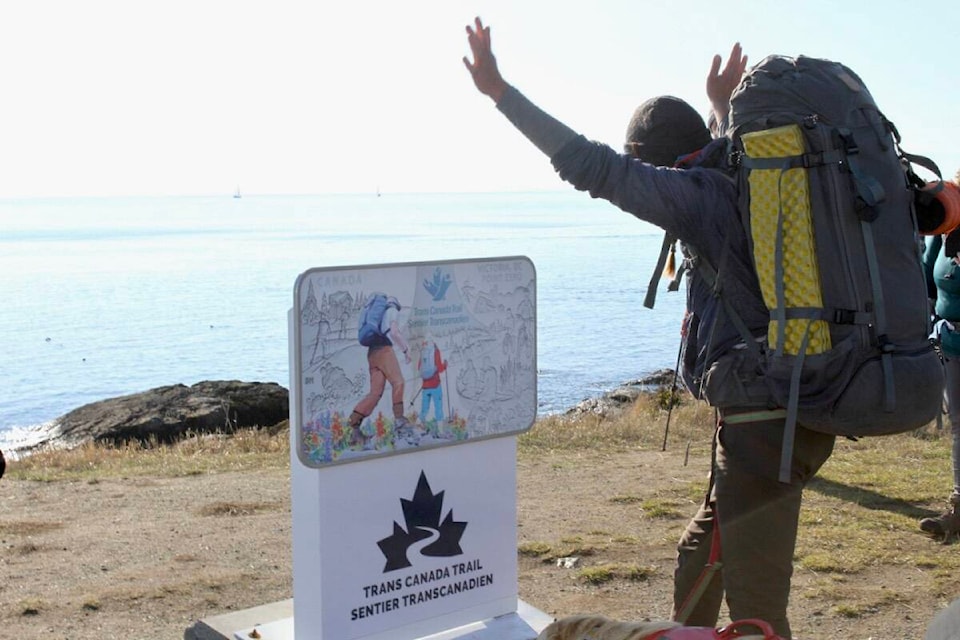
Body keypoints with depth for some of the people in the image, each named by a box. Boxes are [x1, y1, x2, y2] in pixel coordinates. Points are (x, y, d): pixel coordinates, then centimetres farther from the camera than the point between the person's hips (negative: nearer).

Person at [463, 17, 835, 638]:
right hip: (774, 420, 10)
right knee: (697, 567, 24)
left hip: (761, 426, -10)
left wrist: (502, 92, -13)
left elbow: (594, 167, -18)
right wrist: (726, 108, 54)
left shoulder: (700, 195, -12)